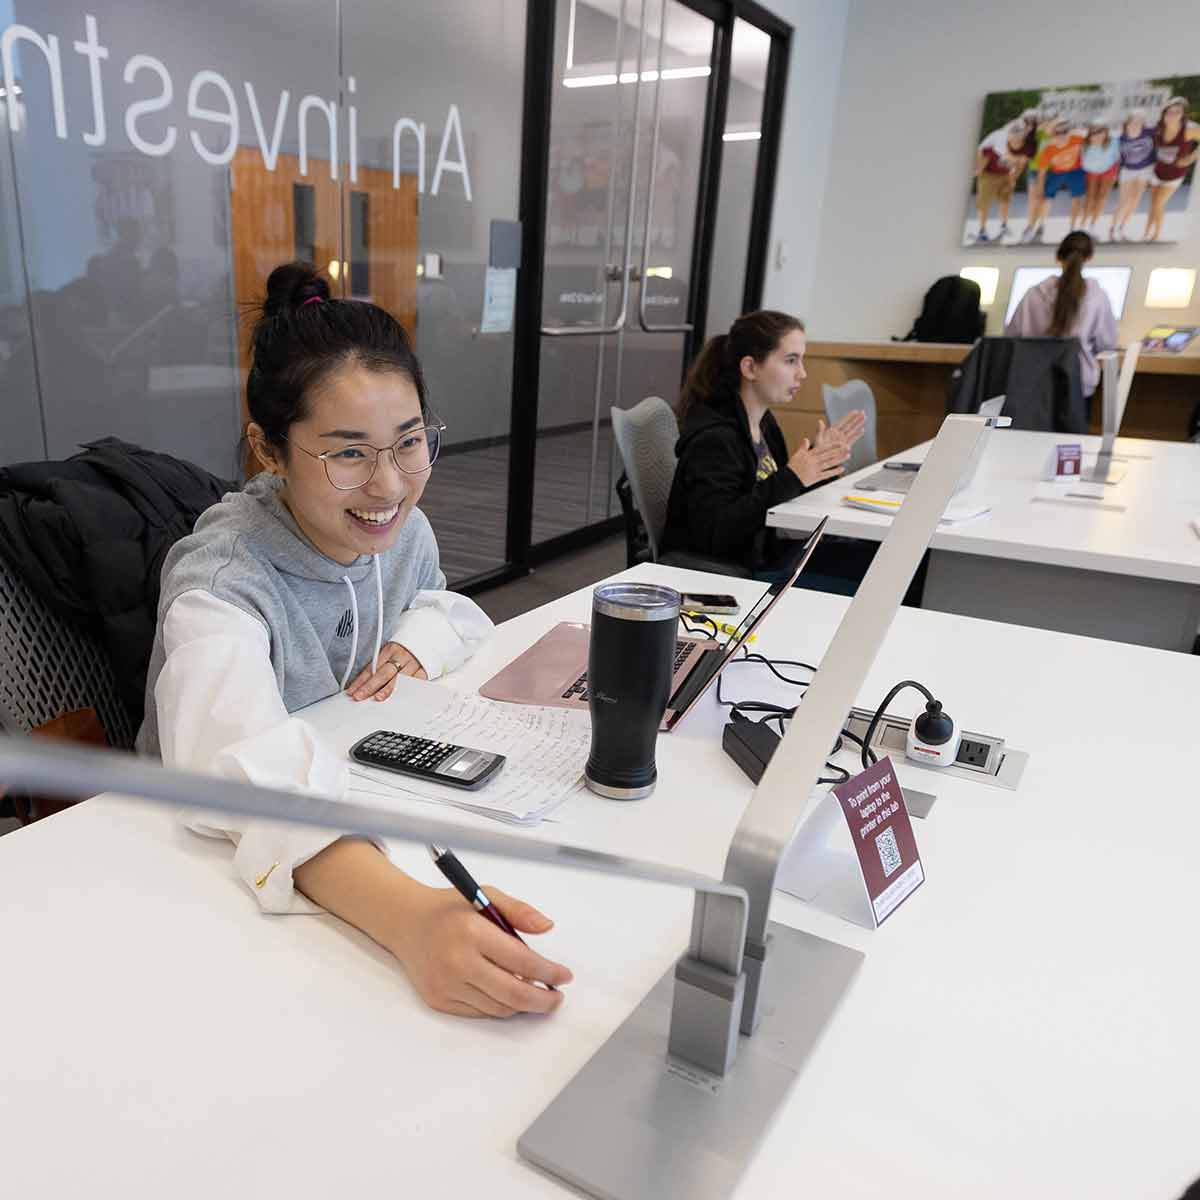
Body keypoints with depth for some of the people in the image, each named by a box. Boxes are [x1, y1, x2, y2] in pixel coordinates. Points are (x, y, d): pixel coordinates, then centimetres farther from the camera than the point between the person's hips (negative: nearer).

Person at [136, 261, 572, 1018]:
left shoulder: (405, 531, -6)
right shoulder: (222, 580, -25)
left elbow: (456, 614, 13)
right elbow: (249, 772, -42)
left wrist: (415, 647, -11)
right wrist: (408, 914, -58)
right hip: (211, 862, -5)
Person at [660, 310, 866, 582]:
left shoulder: (763, 420, 8)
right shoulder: (713, 436, -19)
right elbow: (714, 535, -29)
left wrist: (817, 460, 2)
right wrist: (790, 479, -28)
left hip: (773, 563, 9)